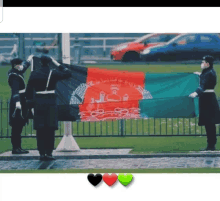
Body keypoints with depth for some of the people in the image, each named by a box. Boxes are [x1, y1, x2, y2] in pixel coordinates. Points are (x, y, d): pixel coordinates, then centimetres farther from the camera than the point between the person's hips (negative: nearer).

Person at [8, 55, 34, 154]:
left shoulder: (18, 73, 14)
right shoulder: (14, 76, -15)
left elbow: (24, 66, 37)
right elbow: (15, 90, -26)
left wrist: (29, 60, 51)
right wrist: (17, 101, -35)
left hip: (20, 103, 10)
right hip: (18, 103, -10)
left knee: (18, 126, 10)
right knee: (17, 126, -9)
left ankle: (17, 147, 13)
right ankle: (15, 148, -9)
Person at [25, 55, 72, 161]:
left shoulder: (34, 74, 1)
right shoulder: (53, 73, -5)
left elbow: (29, 89, 1)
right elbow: (68, 74, 5)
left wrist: (29, 101, 9)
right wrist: (58, 64, 10)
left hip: (38, 103, 2)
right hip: (51, 103, -2)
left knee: (40, 130, 5)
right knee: (50, 130, 2)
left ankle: (41, 153, 3)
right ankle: (49, 153, -1)